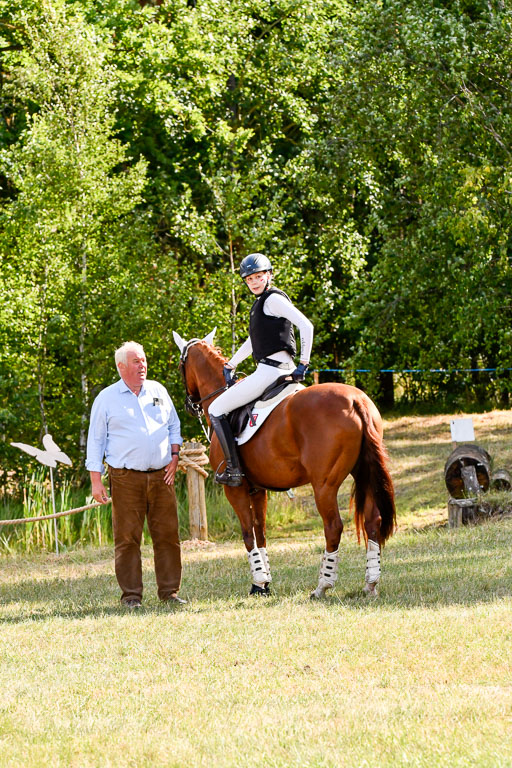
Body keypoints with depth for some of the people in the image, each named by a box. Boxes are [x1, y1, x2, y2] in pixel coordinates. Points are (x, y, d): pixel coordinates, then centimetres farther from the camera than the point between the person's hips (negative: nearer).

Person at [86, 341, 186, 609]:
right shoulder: (106, 399, 3)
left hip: (161, 476, 3)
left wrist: (174, 457, 5)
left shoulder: (158, 391, 12)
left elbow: (174, 426, 21)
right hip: (126, 478, -3)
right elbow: (95, 440, 4)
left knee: (167, 535, 2)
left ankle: (169, 590, 10)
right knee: (127, 538, -4)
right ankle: (131, 595, 1)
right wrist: (96, 481, -2)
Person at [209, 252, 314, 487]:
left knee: (216, 410, -8)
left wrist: (304, 364, -18)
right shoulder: (260, 303, 20)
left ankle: (234, 470, -11)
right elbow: (253, 341, 33)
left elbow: (306, 326, -19)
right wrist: (230, 366, 34)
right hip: (275, 371, 11)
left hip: (270, 369, -11)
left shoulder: (273, 299, -11)